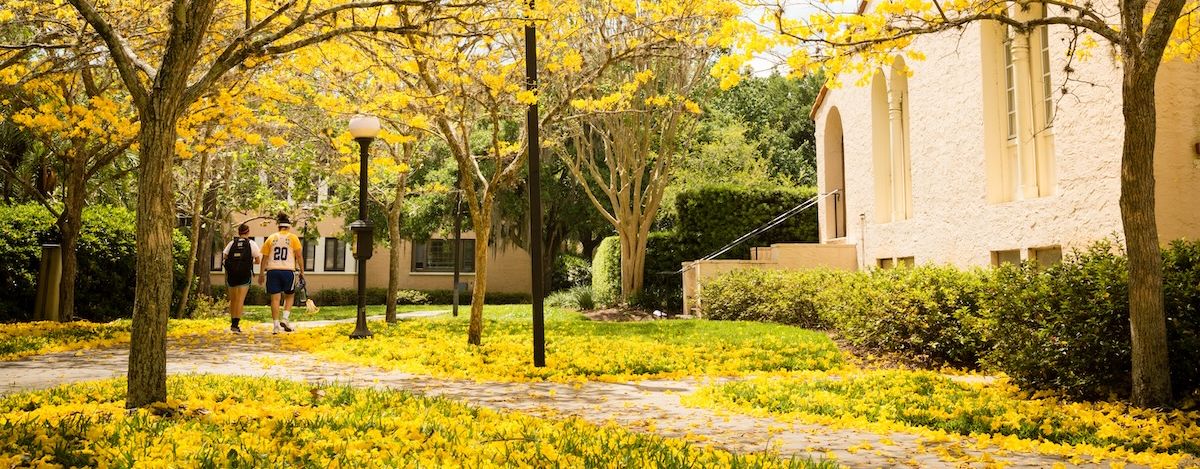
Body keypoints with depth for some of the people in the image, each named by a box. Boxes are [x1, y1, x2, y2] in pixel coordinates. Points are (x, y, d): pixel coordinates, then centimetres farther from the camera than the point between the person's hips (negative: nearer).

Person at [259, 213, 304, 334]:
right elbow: (299, 256, 0)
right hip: (288, 270, -1)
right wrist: (302, 272, 6)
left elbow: (265, 257, 9)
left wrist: (262, 273, 14)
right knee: (289, 296, 17)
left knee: (275, 298, 3)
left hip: (272, 271, 2)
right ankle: (285, 318, 1)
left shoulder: (271, 238, 10)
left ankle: (276, 325, 1)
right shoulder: (293, 238, 4)